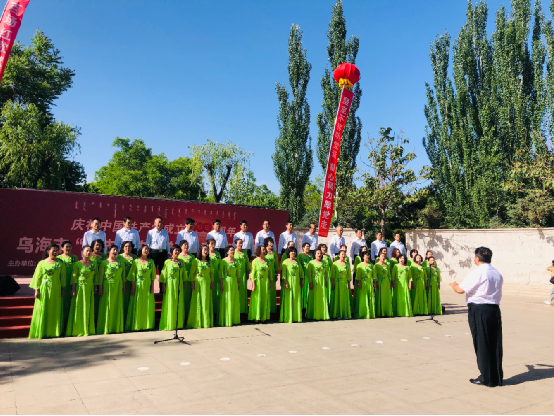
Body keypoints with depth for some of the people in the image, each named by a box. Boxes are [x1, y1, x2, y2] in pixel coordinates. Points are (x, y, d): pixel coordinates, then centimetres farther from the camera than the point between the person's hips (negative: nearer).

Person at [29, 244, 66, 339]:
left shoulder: (60, 263, 4)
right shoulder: (42, 263, 2)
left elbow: (63, 277, 5)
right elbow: (37, 277, 3)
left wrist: (63, 289, 2)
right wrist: (36, 290, -3)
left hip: (55, 289, 1)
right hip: (44, 289, -1)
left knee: (54, 310, 4)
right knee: (42, 310, 1)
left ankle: (53, 331, 12)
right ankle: (41, 332, 9)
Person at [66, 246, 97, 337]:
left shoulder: (94, 263, 6)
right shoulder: (77, 264, -4)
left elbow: (95, 277, 8)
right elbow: (74, 277, -4)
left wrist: (95, 288, 6)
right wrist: (73, 289, -8)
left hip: (89, 289, 3)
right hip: (79, 288, -3)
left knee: (89, 309, 7)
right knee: (79, 309, 1)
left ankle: (88, 329, 16)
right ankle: (78, 330, 9)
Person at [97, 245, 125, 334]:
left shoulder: (120, 263, 7)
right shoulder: (104, 263, -3)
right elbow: (100, 276, -4)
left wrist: (123, 286, 7)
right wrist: (100, 288, -8)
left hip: (118, 287, 3)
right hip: (107, 287, -3)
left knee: (117, 307, 6)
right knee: (107, 306, 0)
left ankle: (117, 327, 15)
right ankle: (106, 328, 9)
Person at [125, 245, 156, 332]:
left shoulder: (151, 261, 7)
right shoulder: (136, 261, 0)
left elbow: (153, 275, 7)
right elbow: (133, 276, -2)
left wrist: (152, 286, -1)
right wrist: (133, 288, -7)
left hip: (148, 286, 2)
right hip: (138, 286, -2)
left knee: (148, 306, 5)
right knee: (137, 306, 0)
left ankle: (147, 324, 15)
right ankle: (136, 325, 8)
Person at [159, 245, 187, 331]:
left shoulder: (181, 262, 7)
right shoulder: (167, 262, -2)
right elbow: (164, 275, -3)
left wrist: (184, 285, 8)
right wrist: (163, 286, -7)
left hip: (179, 286, 3)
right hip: (170, 285, -3)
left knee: (179, 304, 5)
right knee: (170, 304, 0)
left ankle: (178, 323, 14)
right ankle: (169, 324, 7)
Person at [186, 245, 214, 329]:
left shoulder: (209, 262, 9)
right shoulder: (196, 261, -4)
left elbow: (211, 272, 12)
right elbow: (192, 273, -4)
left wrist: (212, 282, 5)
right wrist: (192, 282, -10)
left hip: (207, 283, 4)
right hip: (198, 282, -4)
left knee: (206, 302, 6)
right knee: (198, 302, -1)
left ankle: (206, 322, 13)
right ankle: (197, 322, 7)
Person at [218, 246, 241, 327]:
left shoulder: (235, 261, 8)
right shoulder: (223, 261, -7)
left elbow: (237, 273, 12)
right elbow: (220, 274, -8)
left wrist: (238, 283, 8)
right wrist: (221, 285, -13)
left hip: (234, 282, 5)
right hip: (226, 282, -5)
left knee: (235, 301, 9)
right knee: (226, 302, 0)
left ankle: (234, 320, 19)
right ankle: (226, 321, 8)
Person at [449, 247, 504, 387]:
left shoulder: (477, 273, -13)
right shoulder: (497, 273, 8)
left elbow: (461, 290, -15)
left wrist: (453, 284, 5)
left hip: (478, 310, -6)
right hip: (494, 309, 7)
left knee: (481, 344, 3)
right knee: (495, 344, 13)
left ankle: (487, 378, 10)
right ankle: (498, 377, 21)